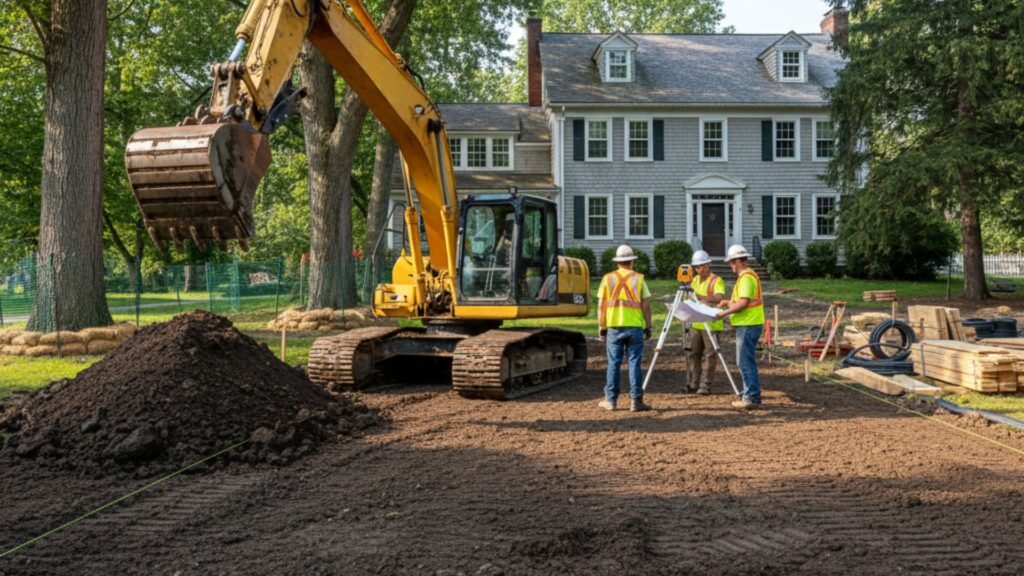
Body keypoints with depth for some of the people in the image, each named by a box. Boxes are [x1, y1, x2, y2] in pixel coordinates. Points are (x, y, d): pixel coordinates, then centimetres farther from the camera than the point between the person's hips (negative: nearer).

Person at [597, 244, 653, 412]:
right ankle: (636, 401, 1)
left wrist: (602, 327, 9)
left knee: (613, 364, 7)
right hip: (635, 327, -1)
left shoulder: (608, 278, 5)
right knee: (634, 363, 2)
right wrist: (648, 327, 7)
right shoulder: (638, 278, 3)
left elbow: (601, 305, 3)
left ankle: (610, 400, 10)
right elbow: (646, 305, 1)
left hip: (614, 327, 1)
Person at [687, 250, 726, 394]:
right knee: (693, 354, 7)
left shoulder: (717, 280, -9)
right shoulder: (695, 280, 15)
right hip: (696, 324, 7)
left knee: (709, 355, -3)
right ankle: (693, 384, 13)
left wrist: (701, 297, -39)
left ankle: (705, 385, 0)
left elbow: (719, 298, -25)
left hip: (712, 325, -7)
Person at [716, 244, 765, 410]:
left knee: (745, 362, -7)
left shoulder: (746, 277, -16)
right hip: (749, 323, 11)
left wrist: (724, 313, -17)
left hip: (748, 325, -11)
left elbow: (743, 303, -22)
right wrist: (731, 302, 19)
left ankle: (751, 398, -5)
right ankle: (752, 396, 19)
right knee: (747, 362, 15)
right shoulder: (749, 275, 17)